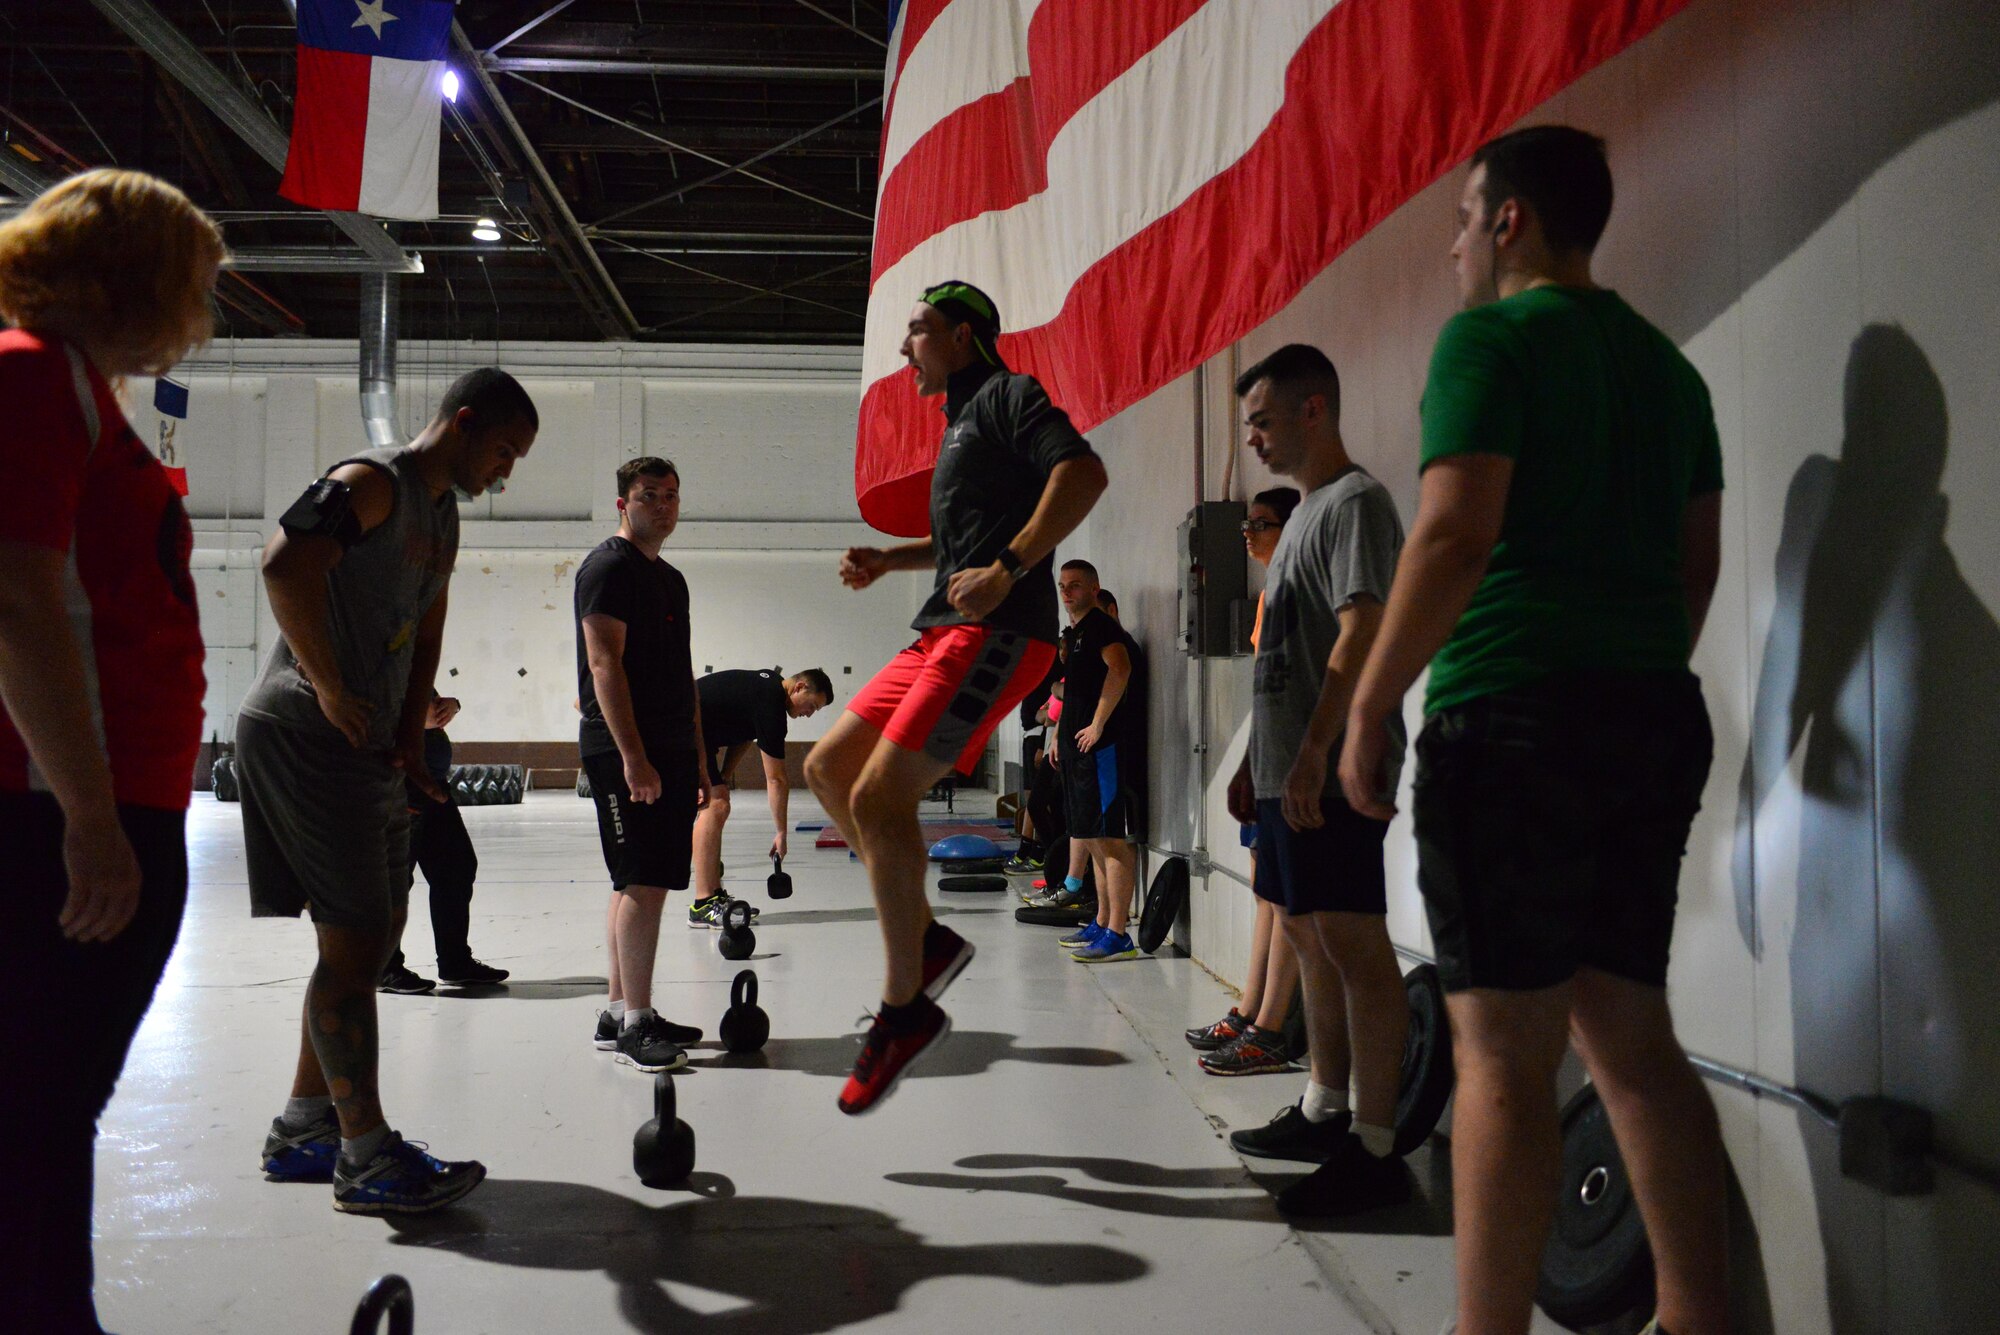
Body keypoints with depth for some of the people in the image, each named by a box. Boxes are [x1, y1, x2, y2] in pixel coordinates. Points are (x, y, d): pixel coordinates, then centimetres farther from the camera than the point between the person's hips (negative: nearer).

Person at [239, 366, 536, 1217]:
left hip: (367, 749, 10)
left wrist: (408, 739, 10)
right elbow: (286, 562, -28)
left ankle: (304, 1130, 25)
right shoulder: (372, 484, -11)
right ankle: (366, 1160, -1)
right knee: (355, 939, -8)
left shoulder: (443, 517, 19)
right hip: (302, 738, -10)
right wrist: (331, 692, -23)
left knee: (375, 933, 14)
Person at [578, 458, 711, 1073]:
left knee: (637, 885, 11)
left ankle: (618, 1015, 17)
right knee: (644, 884, -11)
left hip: (669, 752, 9)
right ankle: (635, 1023, -6)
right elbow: (604, 664, -16)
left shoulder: (671, 578, 21)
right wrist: (633, 756, -22)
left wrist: (698, 761, 20)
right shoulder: (608, 567, -7)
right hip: (624, 752, -9)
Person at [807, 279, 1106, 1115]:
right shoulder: (962, 419, 26)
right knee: (827, 769, 8)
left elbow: (1083, 473, -20)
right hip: (945, 632, 10)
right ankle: (927, 939, 12)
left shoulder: (1007, 394, -3)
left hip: (996, 635, -10)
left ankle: (905, 1010, -8)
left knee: (878, 797, -18)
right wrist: (888, 561, 22)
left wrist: (1006, 571, -26)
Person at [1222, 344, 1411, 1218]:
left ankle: (1374, 1147, -4)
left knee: (1353, 943, -8)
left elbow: (1362, 632, -20)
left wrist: (1314, 753, -26)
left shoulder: (1354, 502, -8)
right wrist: (1256, 759, 23)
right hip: (1287, 774, 10)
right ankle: (1325, 1109, 27)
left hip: (1330, 775, -10)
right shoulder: (1305, 512, 21)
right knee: (1307, 935, 15)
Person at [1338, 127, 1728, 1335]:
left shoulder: (1491, 339, -5)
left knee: (1507, 1051, -4)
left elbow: (1457, 532, -16)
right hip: (1654, 721, 8)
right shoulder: (1664, 363, 18)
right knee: (1632, 1031, 12)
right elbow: (1700, 558, 19)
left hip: (1514, 716, -8)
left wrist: (1372, 702, -11)